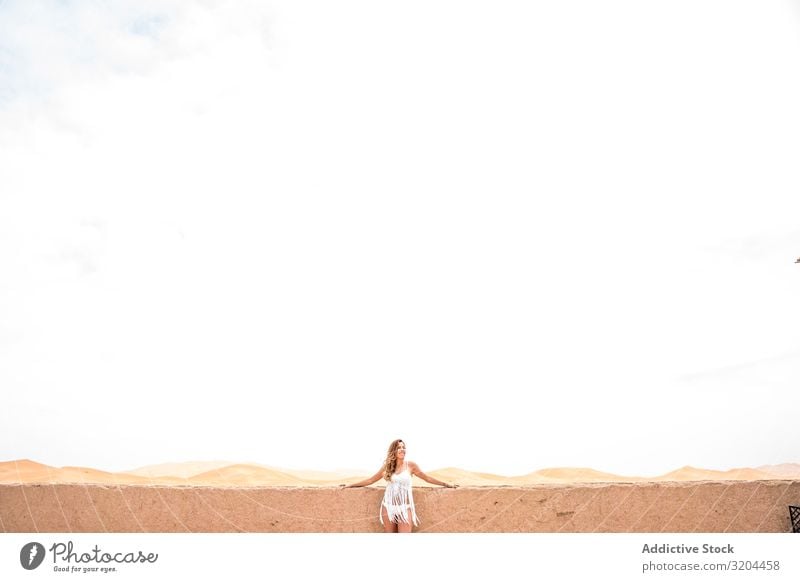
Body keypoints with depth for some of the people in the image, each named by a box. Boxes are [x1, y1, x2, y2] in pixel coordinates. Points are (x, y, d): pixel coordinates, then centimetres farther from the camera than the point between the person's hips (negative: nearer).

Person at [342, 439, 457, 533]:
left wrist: (446, 484, 10)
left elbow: (427, 478, 8)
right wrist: (350, 485, 14)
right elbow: (371, 480, 13)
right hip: (388, 506, 2)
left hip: (404, 508, -2)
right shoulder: (387, 466, 5)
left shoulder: (410, 465, 0)